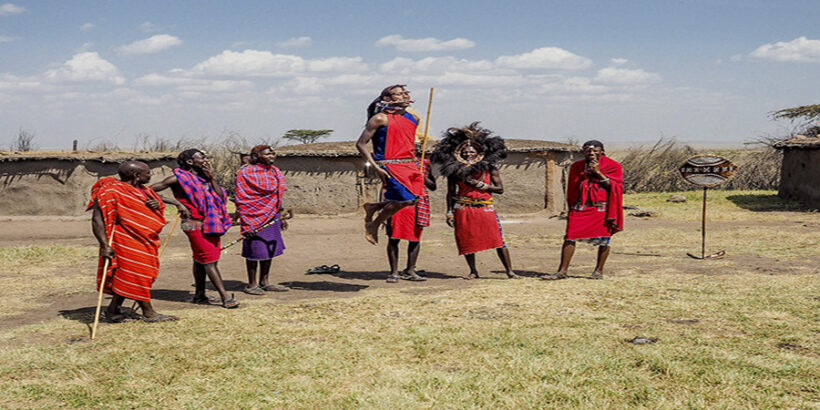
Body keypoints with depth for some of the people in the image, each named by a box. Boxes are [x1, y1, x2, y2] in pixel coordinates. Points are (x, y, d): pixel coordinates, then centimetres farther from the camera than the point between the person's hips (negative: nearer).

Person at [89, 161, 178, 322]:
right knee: (138, 274, -5)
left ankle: (112, 311, 17)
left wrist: (157, 205, -3)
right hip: (127, 242, -9)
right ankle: (149, 313, 3)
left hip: (144, 242, 9)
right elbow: (97, 219, -19)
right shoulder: (112, 191, -15)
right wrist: (104, 245, -27)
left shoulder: (142, 190, 12)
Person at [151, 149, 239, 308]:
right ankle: (225, 298, -11)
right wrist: (177, 202, -16)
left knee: (201, 259, 15)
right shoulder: (179, 178, -7)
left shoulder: (204, 177, 14)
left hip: (211, 224, 8)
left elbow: (221, 197, 7)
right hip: (195, 224, -8)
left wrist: (211, 178, -2)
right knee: (210, 261, -9)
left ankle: (199, 295, 24)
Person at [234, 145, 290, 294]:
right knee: (255, 250, 0)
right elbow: (241, 200, -14)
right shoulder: (246, 173, -13)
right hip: (255, 218, -8)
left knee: (270, 250, 13)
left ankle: (264, 282, 25)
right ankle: (252, 285, 13)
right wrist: (247, 224, -18)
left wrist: (281, 217, 19)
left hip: (271, 218, 8)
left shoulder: (274, 172, 10)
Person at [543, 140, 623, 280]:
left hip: (602, 207, -2)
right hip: (580, 207, 2)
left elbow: (613, 185, -9)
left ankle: (599, 270, 16)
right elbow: (572, 188, 19)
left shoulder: (613, 166, 2)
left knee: (604, 239, 2)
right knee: (570, 237, -7)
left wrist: (598, 172, -14)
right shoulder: (577, 166, 11)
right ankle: (562, 271, -4)